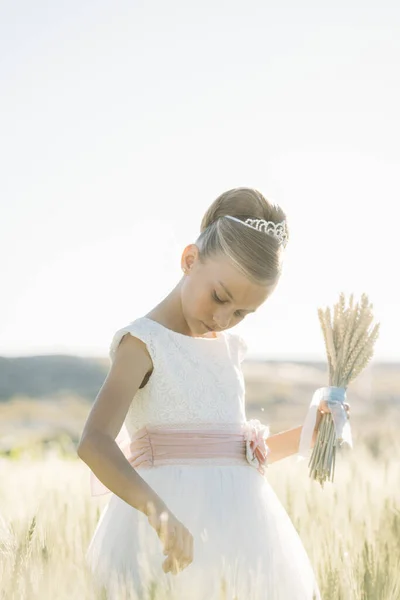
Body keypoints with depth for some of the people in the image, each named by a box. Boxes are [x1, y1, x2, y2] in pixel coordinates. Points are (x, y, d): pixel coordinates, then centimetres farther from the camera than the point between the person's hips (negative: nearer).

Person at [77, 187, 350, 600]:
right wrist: (157, 509, -38)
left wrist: (304, 436, 11)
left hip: (242, 518, 7)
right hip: (175, 532, -7)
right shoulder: (143, 342, -7)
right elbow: (93, 442, -23)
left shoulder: (228, 349, 15)